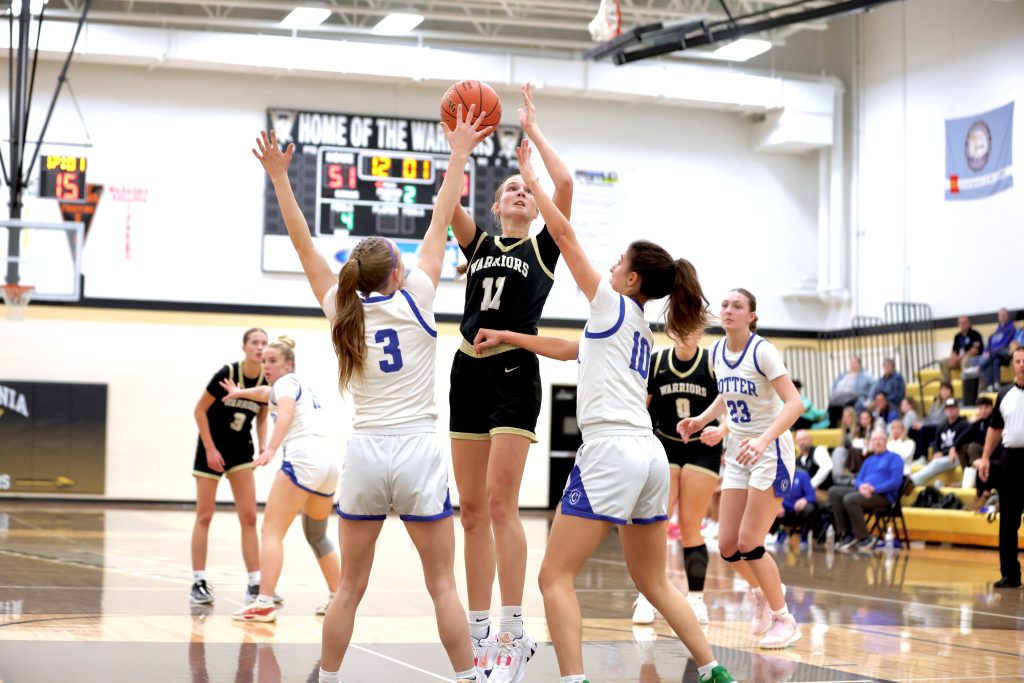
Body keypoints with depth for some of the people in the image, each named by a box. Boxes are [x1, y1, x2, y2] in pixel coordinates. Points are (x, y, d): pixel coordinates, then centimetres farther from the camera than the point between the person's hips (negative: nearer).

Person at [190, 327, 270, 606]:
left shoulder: (267, 381, -7)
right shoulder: (227, 374, -20)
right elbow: (200, 410, -12)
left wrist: (263, 447, -6)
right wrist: (210, 449, -13)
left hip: (241, 450, 4)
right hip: (212, 448, -4)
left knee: (249, 517, -2)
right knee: (204, 516, -1)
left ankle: (255, 584, -1)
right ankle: (199, 582, 4)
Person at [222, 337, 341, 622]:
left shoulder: (286, 382, 3)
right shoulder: (301, 387, 28)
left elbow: (286, 413, -20)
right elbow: (267, 393, 51)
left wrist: (271, 448, -33)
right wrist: (241, 392, 62)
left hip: (302, 459, -9)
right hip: (327, 461, 9)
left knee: (271, 531, -10)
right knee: (316, 535, 25)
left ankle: (264, 604, -22)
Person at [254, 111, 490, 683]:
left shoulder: (344, 310, 5)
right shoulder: (415, 300, -1)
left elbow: (305, 245, 8)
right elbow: (440, 225, 3)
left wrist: (280, 177, 11)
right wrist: (459, 154, 9)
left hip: (365, 453, 3)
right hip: (418, 449, -3)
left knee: (351, 586, 9)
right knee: (443, 584, 0)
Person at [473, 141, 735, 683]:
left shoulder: (615, 306, 1)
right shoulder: (638, 328, 23)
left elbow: (564, 234, 2)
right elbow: (565, 349, 34)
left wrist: (530, 178, 11)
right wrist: (507, 337, 36)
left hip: (611, 452, -9)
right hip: (649, 455, 9)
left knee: (555, 577, -6)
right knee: (653, 582, 18)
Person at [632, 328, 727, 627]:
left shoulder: (712, 363, -8)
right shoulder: (656, 362, -2)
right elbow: (641, 406, 8)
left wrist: (720, 431, -29)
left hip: (702, 450, -2)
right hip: (665, 448, 2)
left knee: (689, 527, -2)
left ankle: (696, 599, 8)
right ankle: (646, 596, -3)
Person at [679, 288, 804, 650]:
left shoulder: (762, 351, -17)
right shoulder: (716, 351, 3)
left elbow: (794, 403, -26)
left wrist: (763, 440, -39)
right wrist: (701, 419, 5)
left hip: (770, 452, -6)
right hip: (738, 452, 6)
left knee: (749, 542, -11)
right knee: (727, 545, 3)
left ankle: (783, 619, 7)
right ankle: (763, 592, 33)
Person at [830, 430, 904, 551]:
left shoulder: (894, 458, 5)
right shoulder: (869, 460, 25)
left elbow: (896, 481, -9)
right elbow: (858, 480, 17)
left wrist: (874, 489, -19)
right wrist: (861, 486, -10)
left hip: (884, 495, -7)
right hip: (864, 492, 7)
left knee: (849, 499, -31)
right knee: (834, 492, -11)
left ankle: (864, 539, -19)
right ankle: (847, 535, -14)